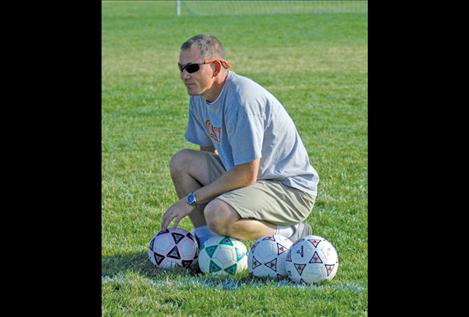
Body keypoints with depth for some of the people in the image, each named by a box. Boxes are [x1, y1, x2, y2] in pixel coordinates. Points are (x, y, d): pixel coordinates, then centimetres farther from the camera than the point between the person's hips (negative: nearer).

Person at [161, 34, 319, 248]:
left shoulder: (241, 99, -27)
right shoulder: (200, 96, 2)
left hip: (291, 189, -9)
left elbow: (246, 175, -26)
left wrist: (192, 199, -18)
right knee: (181, 161, -2)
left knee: (218, 215, -32)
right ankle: (206, 240, -1)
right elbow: (208, 152, 14)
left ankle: (290, 235, -8)